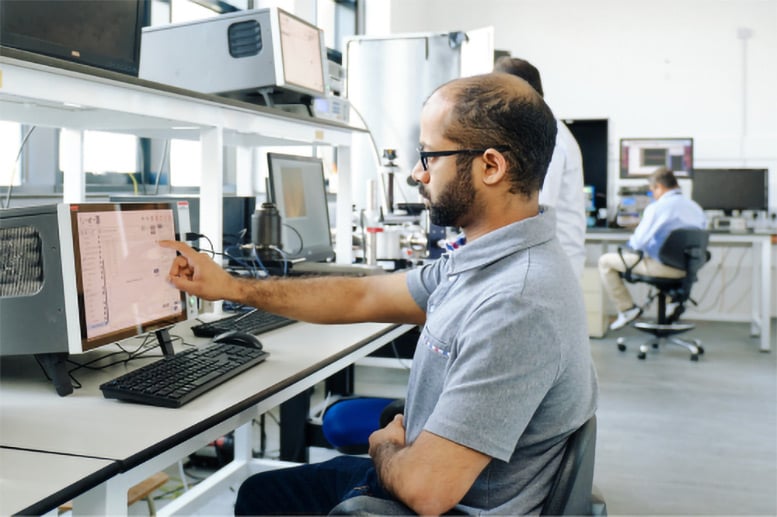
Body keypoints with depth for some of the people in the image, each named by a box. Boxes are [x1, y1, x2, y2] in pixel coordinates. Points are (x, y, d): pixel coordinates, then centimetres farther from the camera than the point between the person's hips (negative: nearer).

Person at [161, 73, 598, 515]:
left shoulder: (518, 304, -33)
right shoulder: (488, 260, -2)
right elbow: (364, 297, 7)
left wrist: (385, 446, -9)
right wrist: (233, 288, 9)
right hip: (421, 473, 8)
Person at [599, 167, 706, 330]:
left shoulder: (657, 208, -16)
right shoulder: (696, 208, 5)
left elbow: (637, 243, -17)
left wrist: (630, 242, 8)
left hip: (663, 267, -8)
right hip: (687, 268, 8)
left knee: (605, 261, 3)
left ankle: (627, 309, 5)